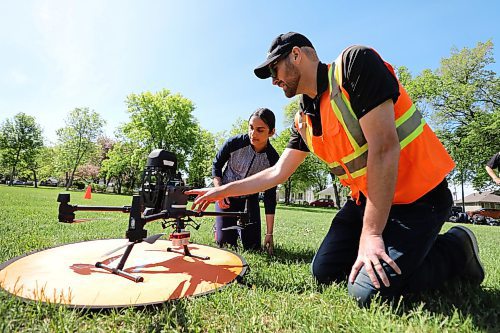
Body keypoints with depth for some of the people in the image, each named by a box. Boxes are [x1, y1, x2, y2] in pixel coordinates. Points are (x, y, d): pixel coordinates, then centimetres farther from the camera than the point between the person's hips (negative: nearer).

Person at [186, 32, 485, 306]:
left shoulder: (355, 63, -18)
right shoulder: (304, 121, 5)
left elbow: (384, 147, -26)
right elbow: (278, 173, 11)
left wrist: (371, 234, -25)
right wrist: (222, 191, 11)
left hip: (418, 197, -7)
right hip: (367, 198, 7)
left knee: (369, 291, -16)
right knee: (325, 273, 4)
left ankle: (455, 251, 7)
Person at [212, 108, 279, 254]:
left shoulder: (273, 159, -22)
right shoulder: (234, 143, -25)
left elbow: (270, 196, -16)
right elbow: (216, 165, -5)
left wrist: (269, 234, -15)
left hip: (250, 198, 1)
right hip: (226, 196, -1)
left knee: (252, 246, 2)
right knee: (225, 243, -5)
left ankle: (240, 227, 33)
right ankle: (220, 226, 29)